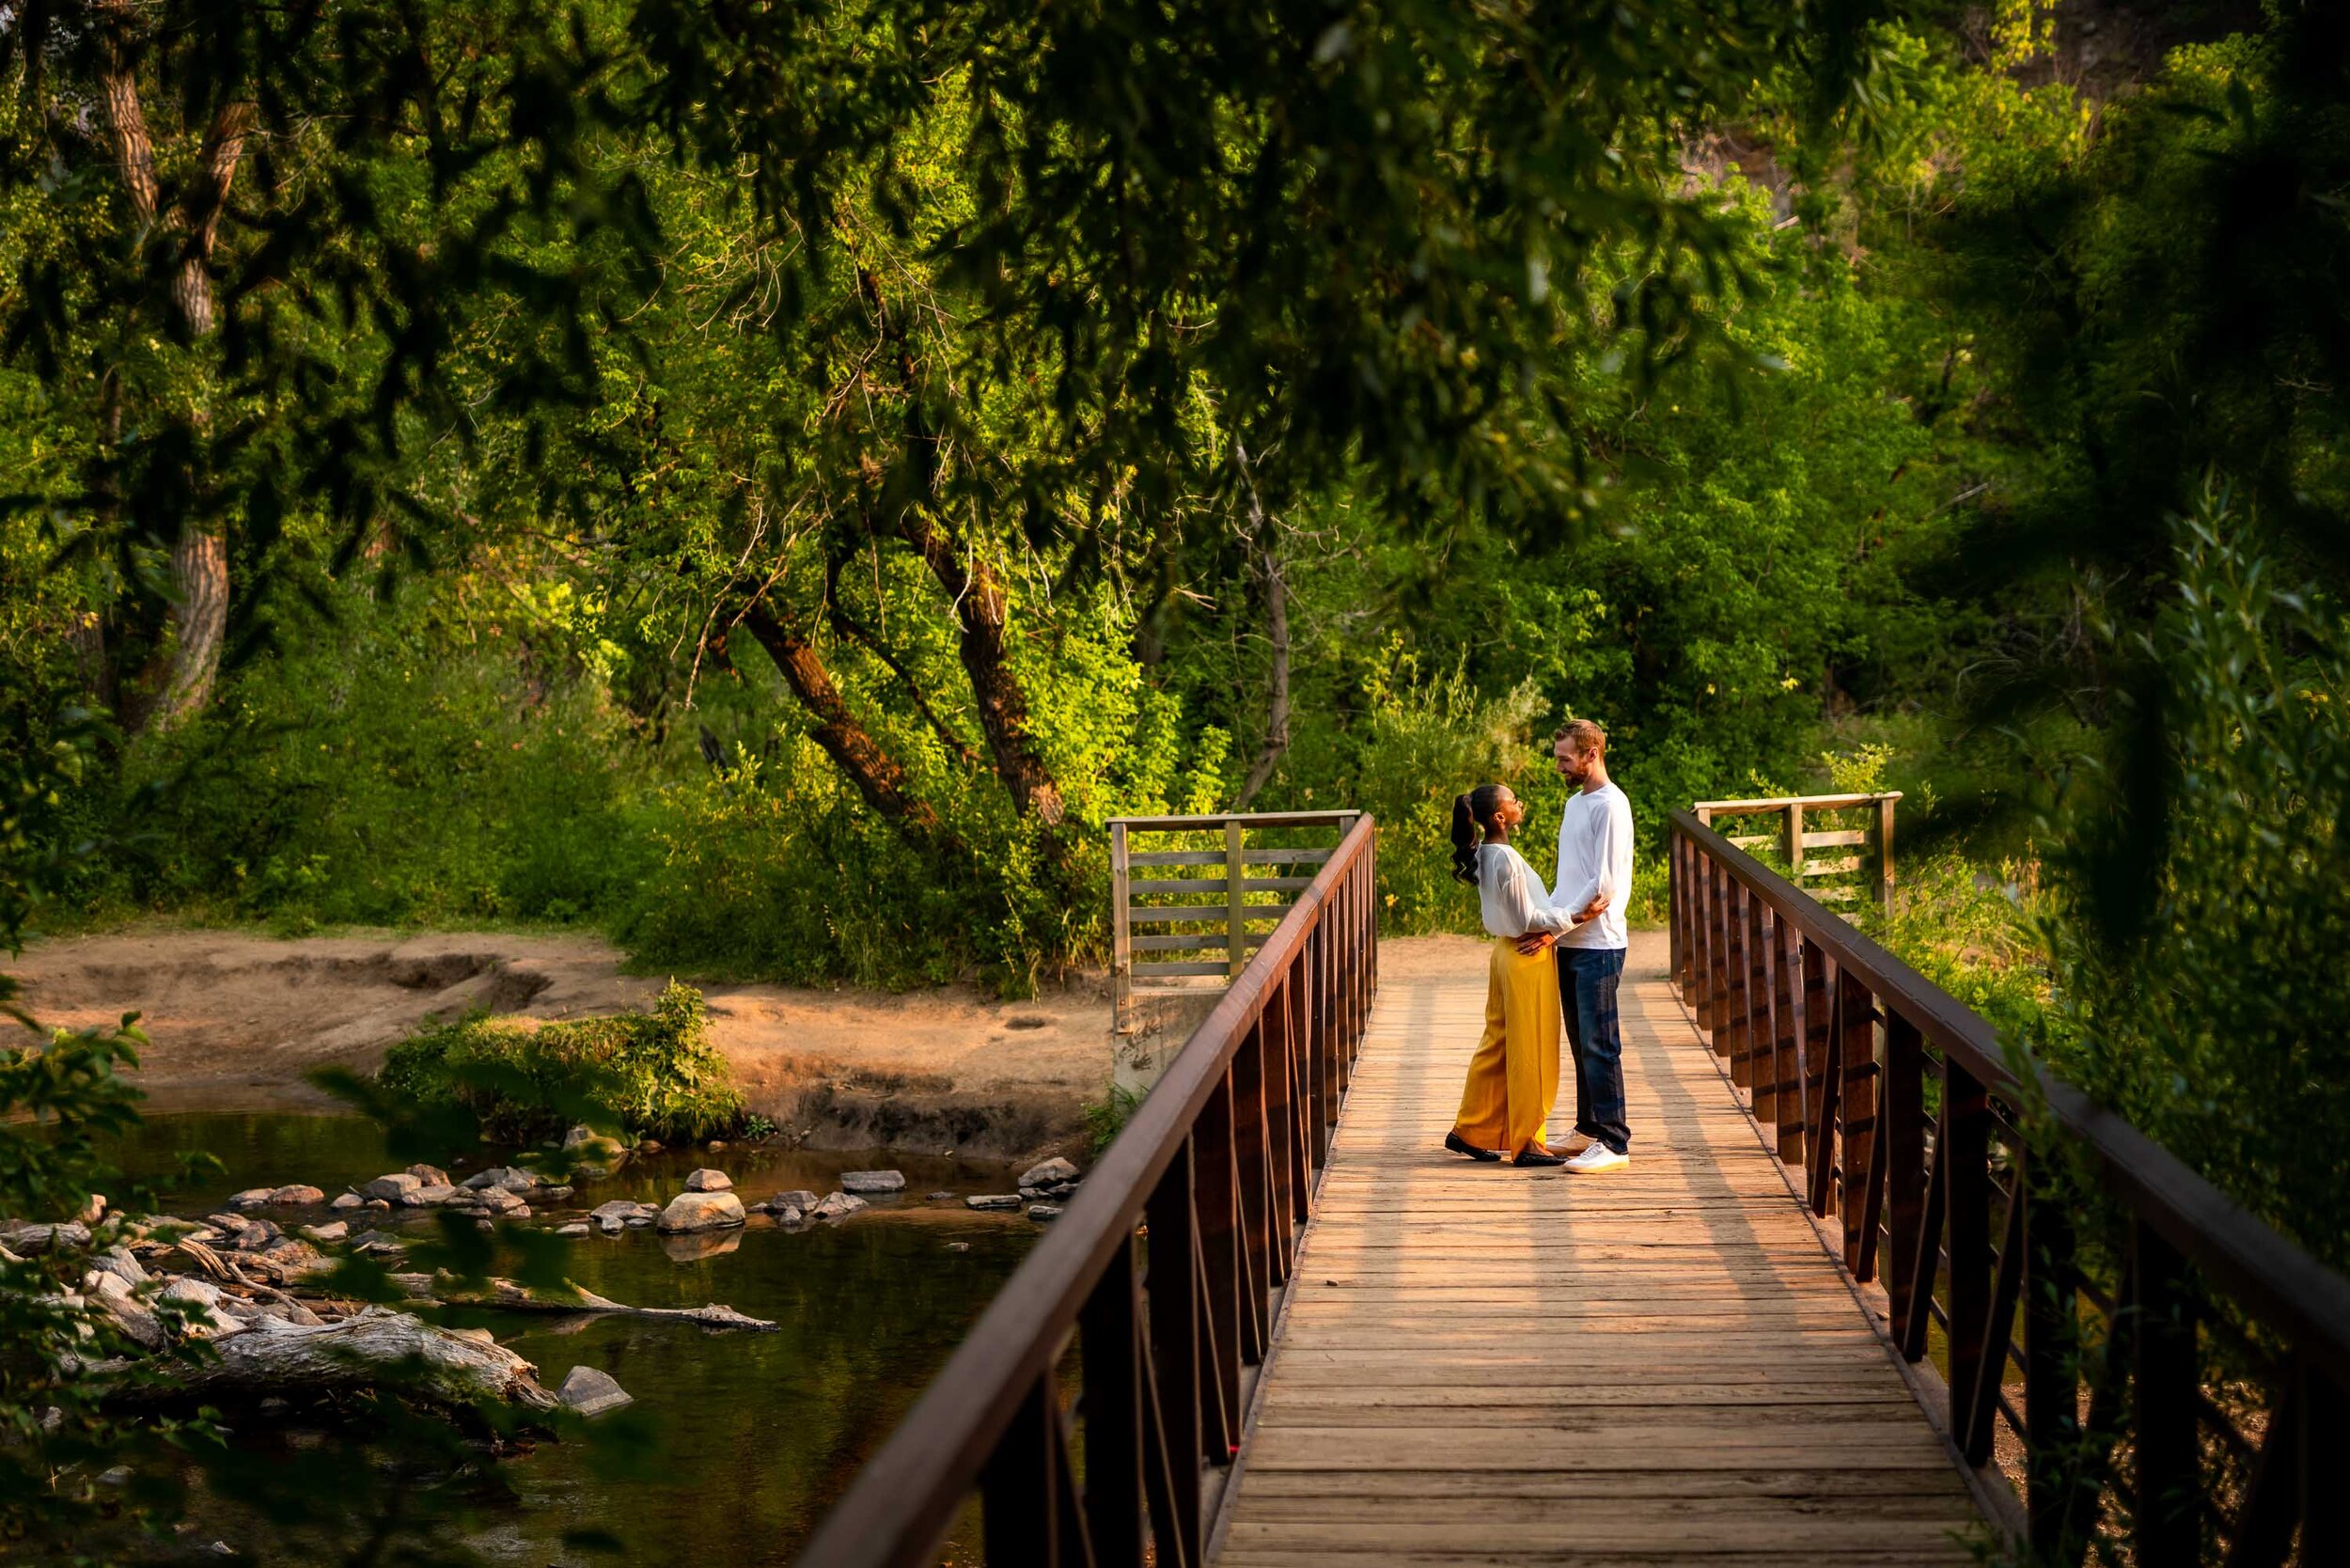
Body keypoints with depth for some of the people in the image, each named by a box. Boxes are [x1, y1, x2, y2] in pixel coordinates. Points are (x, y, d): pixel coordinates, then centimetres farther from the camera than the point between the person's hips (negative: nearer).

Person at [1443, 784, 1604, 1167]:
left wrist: (1544, 927, 2)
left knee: (1498, 1046, 16)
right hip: (1528, 958, -9)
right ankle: (1527, 1143, 6)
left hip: (1507, 950, 9)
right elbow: (1526, 919, -18)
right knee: (1531, 1053, -1)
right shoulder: (1506, 859, -21)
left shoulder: (1485, 856, 8)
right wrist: (1573, 917, -16)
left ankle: (1469, 1131, 21)